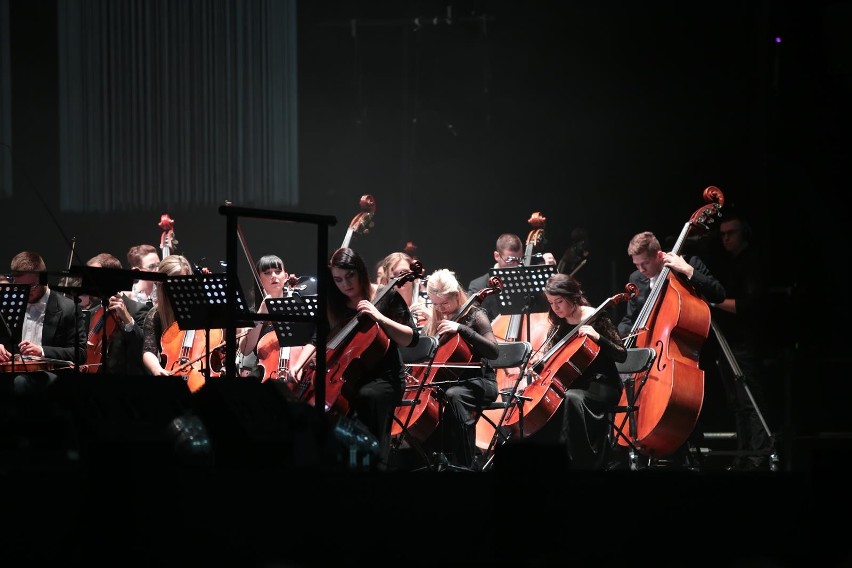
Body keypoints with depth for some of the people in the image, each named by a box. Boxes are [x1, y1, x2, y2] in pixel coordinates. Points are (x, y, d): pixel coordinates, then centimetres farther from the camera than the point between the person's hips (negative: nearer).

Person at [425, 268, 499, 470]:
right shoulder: (436, 321, 14)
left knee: (453, 396, -38)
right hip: (449, 380, 6)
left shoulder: (475, 315, -5)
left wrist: (462, 328, -24)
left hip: (478, 382, -6)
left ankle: (466, 464, -37)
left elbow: (493, 351, -18)